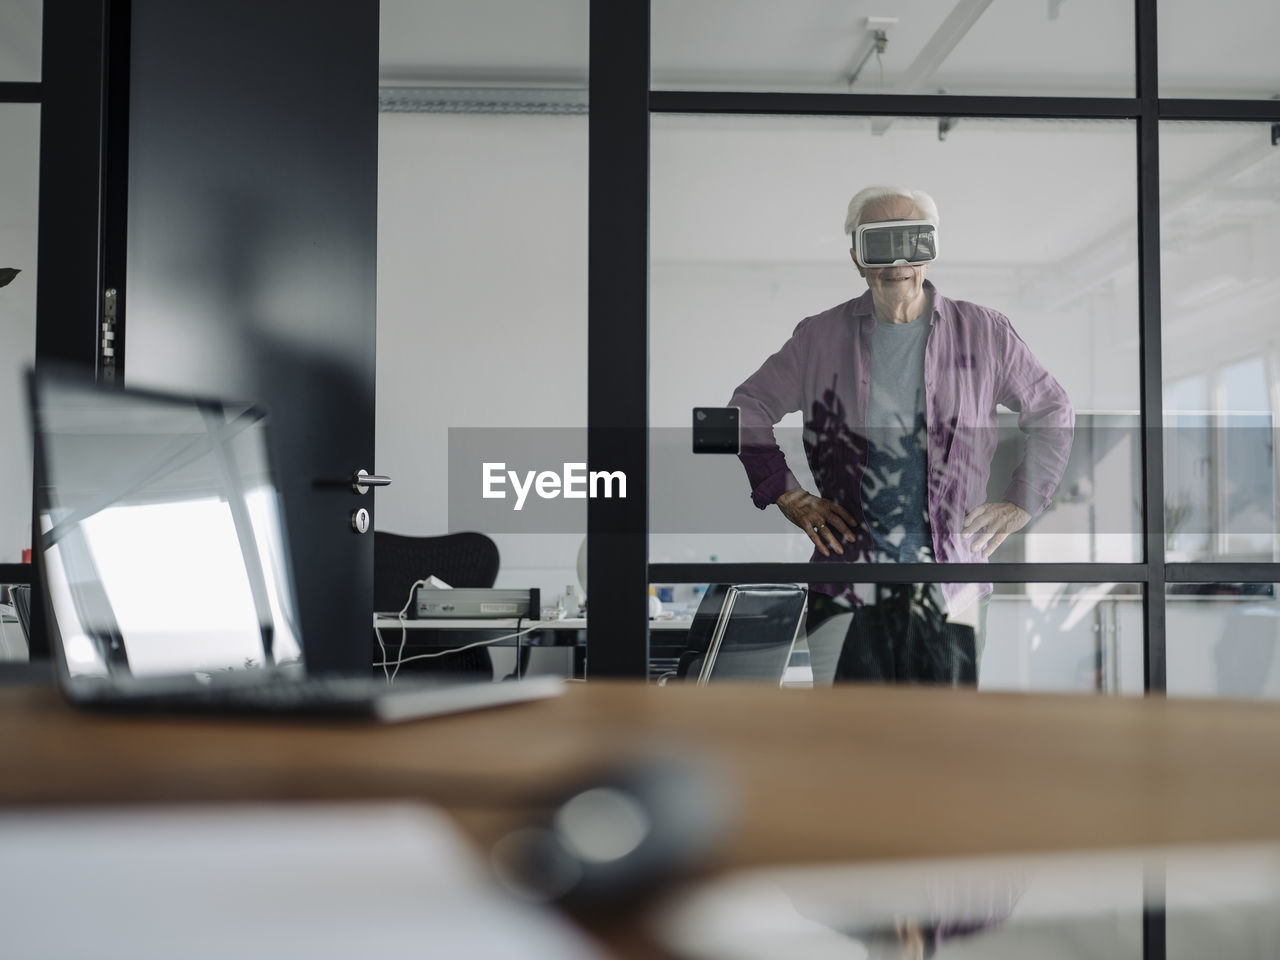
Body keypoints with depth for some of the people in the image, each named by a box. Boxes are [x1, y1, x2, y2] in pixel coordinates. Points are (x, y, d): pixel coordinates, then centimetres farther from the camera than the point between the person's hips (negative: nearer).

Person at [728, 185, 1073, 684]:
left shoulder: (983, 334, 6)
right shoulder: (820, 338, 5)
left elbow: (1054, 411, 17)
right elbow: (749, 408, 15)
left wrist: (1021, 502, 9)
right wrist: (788, 496, 5)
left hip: (947, 585, 0)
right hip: (848, 583, 0)